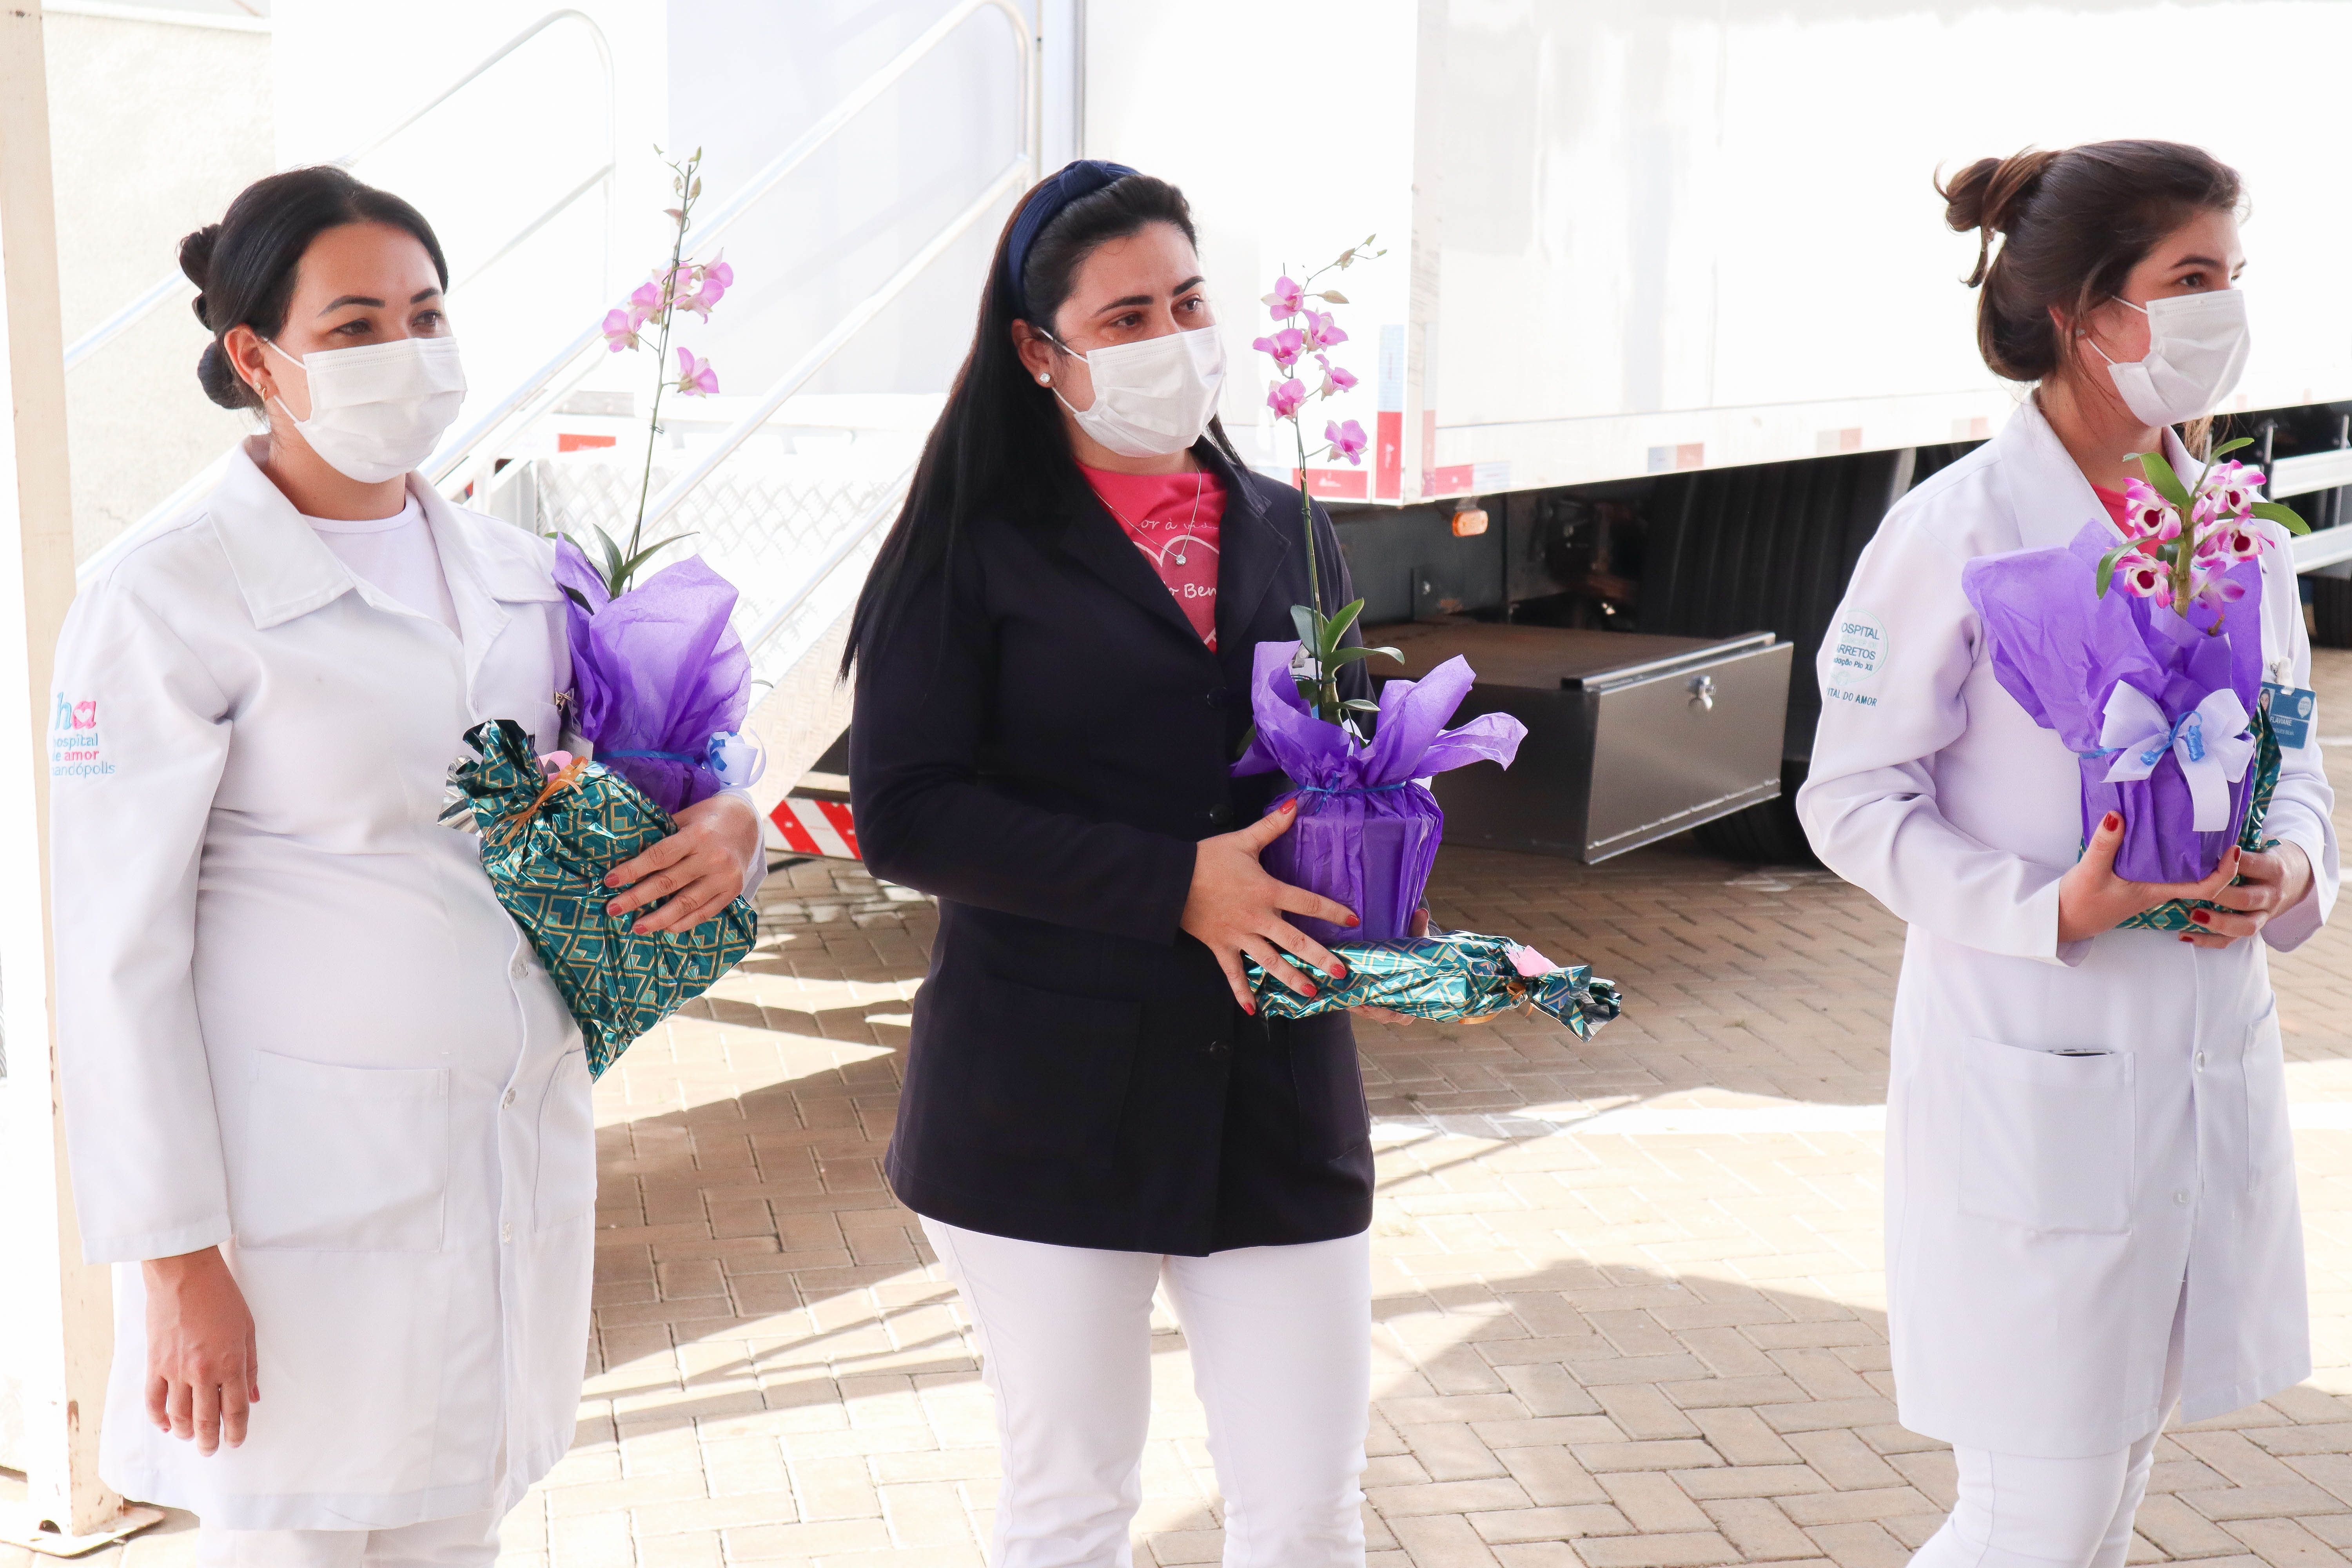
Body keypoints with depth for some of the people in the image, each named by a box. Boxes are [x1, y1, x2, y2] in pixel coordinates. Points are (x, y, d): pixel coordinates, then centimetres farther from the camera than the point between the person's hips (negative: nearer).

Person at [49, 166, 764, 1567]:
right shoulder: (168, 605, -10)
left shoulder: (519, 573, 7)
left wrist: (730, 826, -4)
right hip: (307, 1187, -5)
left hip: (519, 1157, 5)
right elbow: (119, 959, -11)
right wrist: (177, 1259, -13)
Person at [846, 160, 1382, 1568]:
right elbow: (904, 814, -12)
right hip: (1047, 1101, -3)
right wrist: (1176, 886, -19)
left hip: (1276, 1093, 3)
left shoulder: (1287, 531, 11)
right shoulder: (979, 543, -3)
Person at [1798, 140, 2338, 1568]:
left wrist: (2292, 868, -6)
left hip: (2211, 1062, 7)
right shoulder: (1959, 529, -12)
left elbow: (2295, 760, 16)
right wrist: (2049, 910, -22)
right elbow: (1850, 797, -10)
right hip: (2035, 1070, -6)